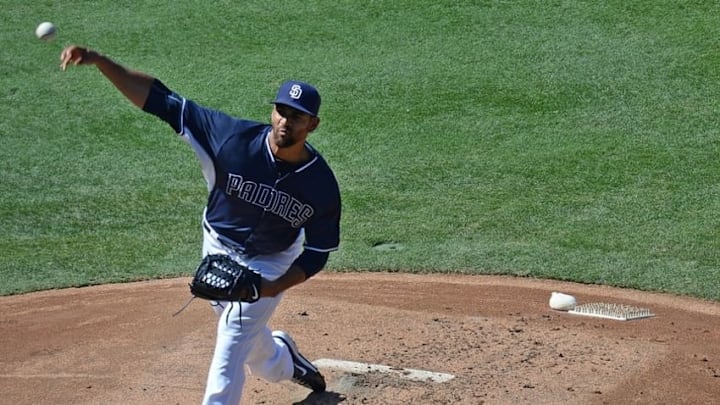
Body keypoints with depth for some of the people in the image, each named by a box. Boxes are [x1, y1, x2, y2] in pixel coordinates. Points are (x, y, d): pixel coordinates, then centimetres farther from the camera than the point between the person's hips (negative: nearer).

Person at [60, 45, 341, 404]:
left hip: (270, 264, -2)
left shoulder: (321, 185, -26)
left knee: (233, 341, -13)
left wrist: (275, 287, -30)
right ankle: (283, 361, 53)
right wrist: (99, 61, -38)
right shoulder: (235, 138, -28)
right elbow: (162, 101, -29)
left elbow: (317, 253, -13)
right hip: (219, 250, 2)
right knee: (250, 344, 17)